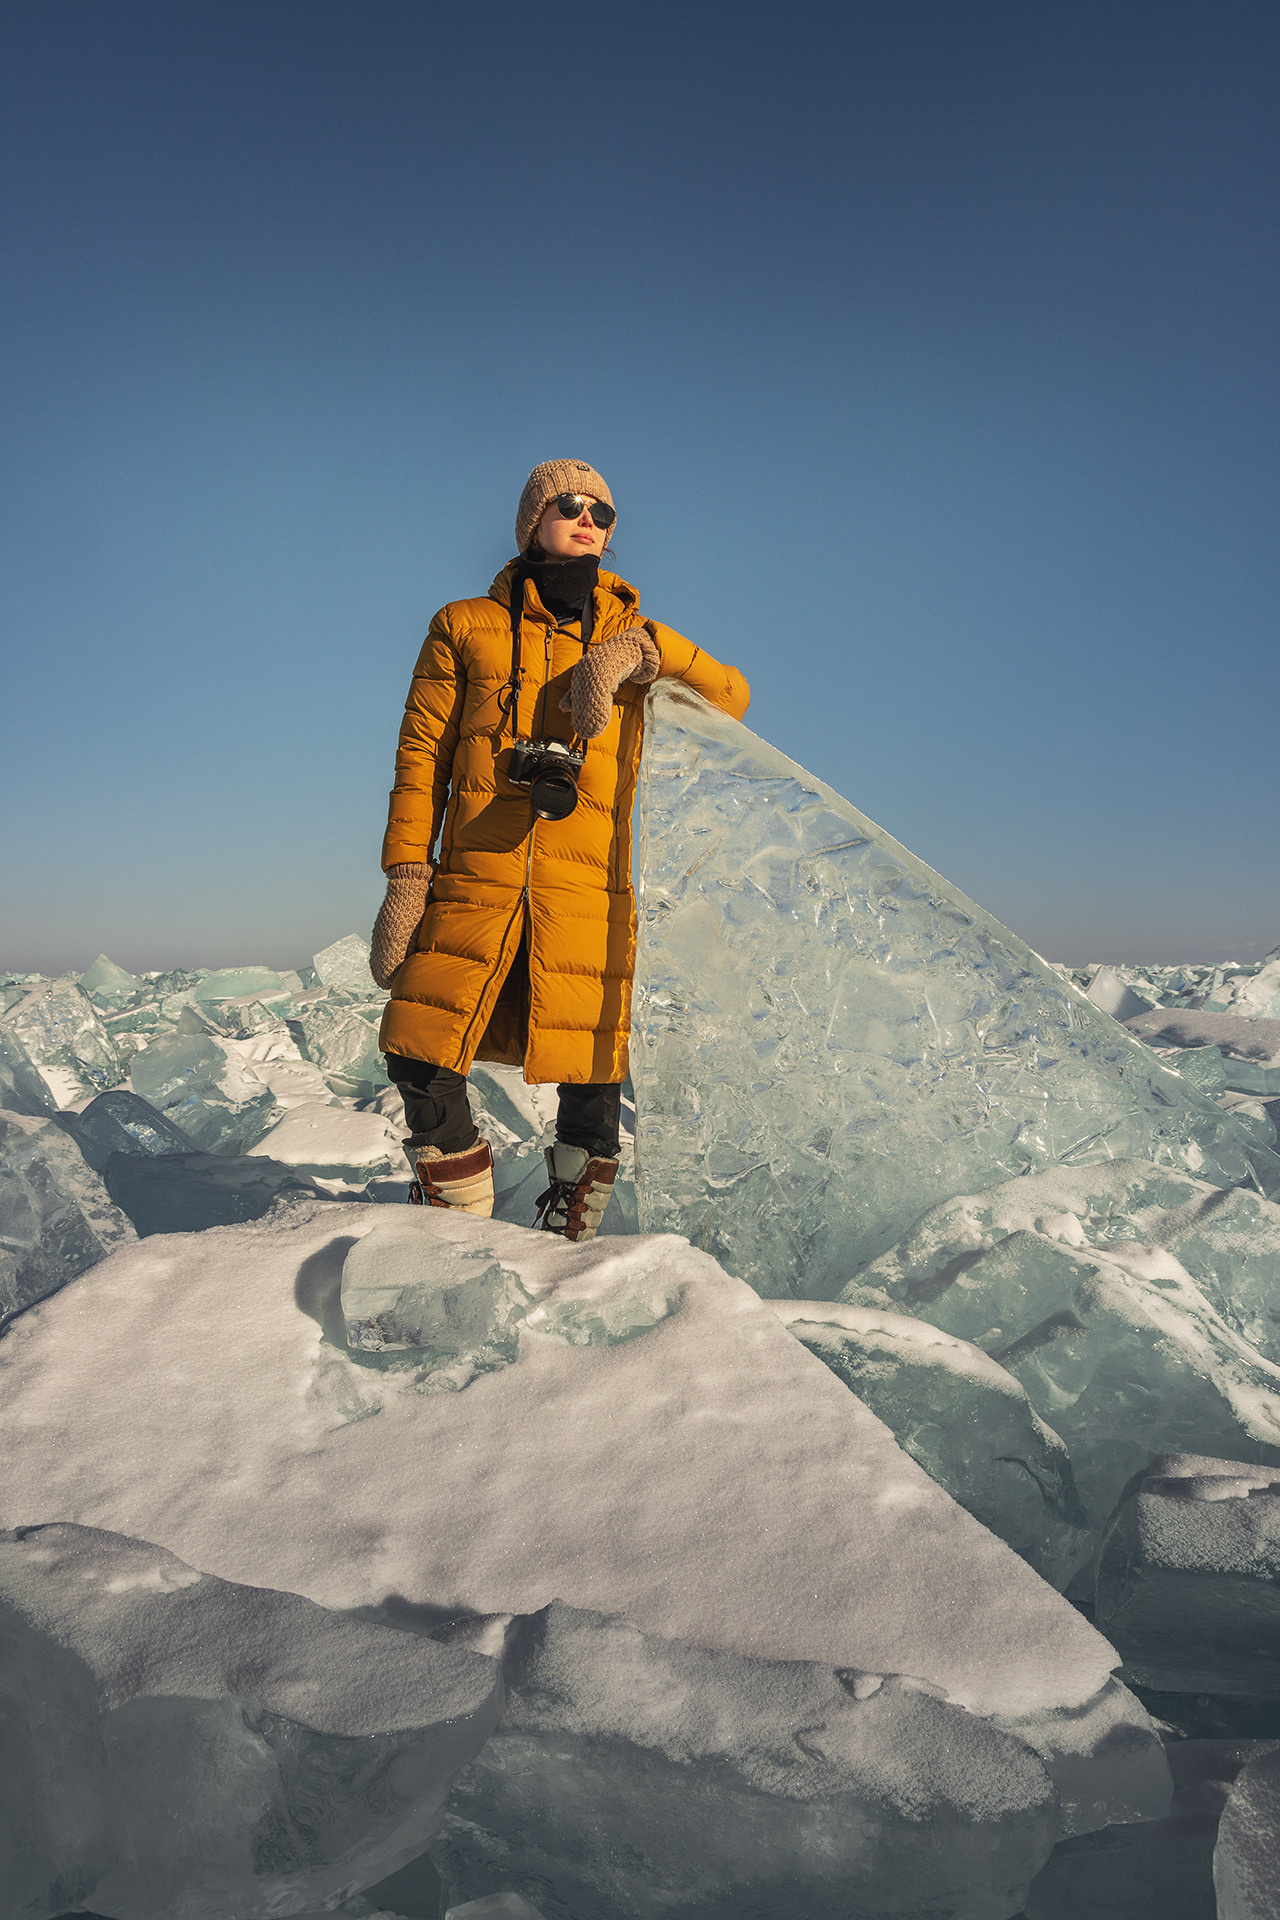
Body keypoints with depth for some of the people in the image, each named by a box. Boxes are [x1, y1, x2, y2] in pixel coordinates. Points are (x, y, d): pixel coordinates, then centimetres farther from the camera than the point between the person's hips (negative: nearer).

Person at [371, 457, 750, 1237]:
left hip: (586, 890, 0)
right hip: (474, 883, 0)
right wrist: (406, 874, -1)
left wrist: (642, 649, -9)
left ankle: (568, 1239, 21)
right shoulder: (467, 626, 15)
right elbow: (421, 755, 9)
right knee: (419, 1054, -6)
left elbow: (733, 698, 7)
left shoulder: (627, 635, 18)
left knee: (592, 1081, -2)